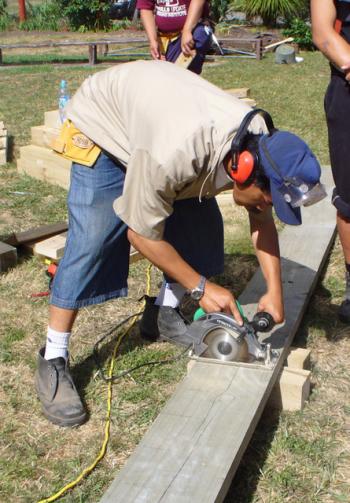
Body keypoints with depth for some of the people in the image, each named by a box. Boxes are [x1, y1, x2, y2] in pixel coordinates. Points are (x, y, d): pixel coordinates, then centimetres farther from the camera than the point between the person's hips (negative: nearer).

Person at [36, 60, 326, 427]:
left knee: (202, 225, -4)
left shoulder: (260, 147, -23)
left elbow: (262, 222, -9)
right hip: (103, 123, -6)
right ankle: (53, 361, -7)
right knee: (90, 244, -18)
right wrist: (201, 287, -23)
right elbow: (141, 234, -30)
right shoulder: (173, 156, -45)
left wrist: (274, 290, -16)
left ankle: (163, 314, 17)